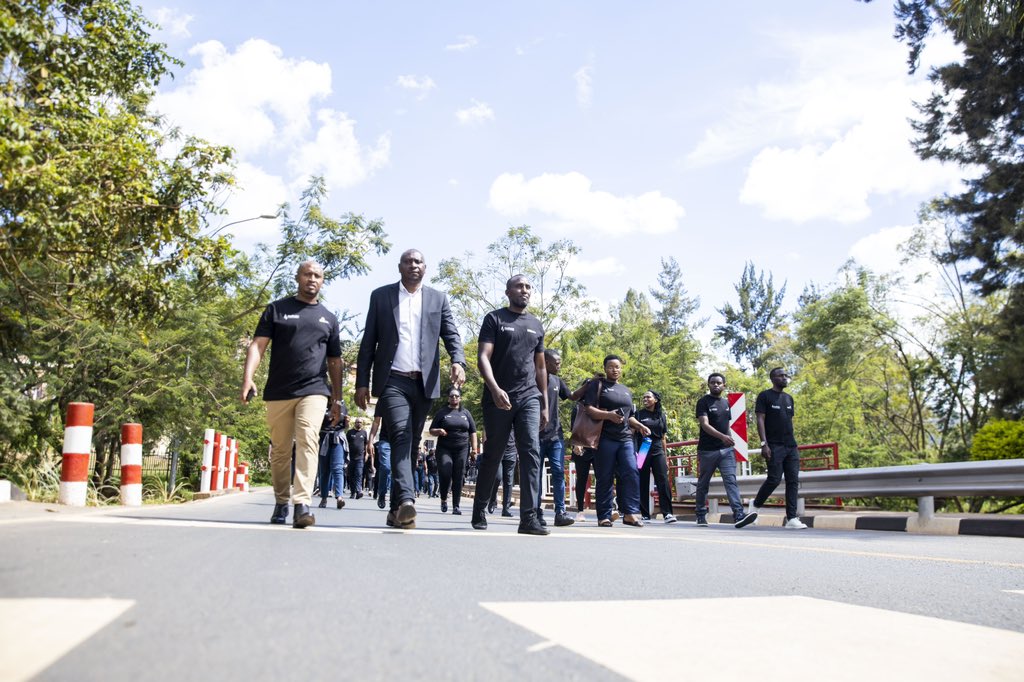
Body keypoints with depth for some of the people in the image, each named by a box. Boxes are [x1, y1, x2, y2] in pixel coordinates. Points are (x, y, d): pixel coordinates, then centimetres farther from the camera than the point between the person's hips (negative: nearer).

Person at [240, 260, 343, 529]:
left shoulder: (329, 318, 15)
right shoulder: (276, 309, 9)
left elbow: (334, 361, 17)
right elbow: (258, 344, 0)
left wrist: (337, 399, 13)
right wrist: (248, 377, -15)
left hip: (314, 390, 0)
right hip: (278, 391, 0)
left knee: (308, 442, -18)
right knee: (280, 450, 8)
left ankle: (302, 503, -24)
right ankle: (281, 503, 22)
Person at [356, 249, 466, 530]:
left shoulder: (438, 299, 13)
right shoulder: (381, 295, 9)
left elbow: (451, 335, 4)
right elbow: (368, 342, 7)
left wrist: (458, 361, -17)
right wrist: (362, 382, 0)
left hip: (424, 383, 3)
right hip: (392, 380, -2)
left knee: (411, 444, 6)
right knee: (400, 437, -20)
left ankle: (397, 507, 14)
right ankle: (406, 501, -31)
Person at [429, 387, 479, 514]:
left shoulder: (466, 413, 14)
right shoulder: (442, 412, 10)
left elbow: (472, 432, 15)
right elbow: (431, 430, 10)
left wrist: (474, 448, 4)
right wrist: (439, 431, -12)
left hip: (462, 449, 1)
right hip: (444, 449, -1)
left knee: (458, 478, -3)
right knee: (445, 474, -16)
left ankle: (456, 506, 1)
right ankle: (444, 499, 8)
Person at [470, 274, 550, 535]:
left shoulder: (536, 325, 17)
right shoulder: (494, 319, 3)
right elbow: (483, 357, -8)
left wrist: (545, 404, 14)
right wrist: (494, 389, -25)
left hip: (529, 397, 3)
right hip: (498, 397, -3)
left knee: (531, 452, -11)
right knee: (492, 455, 6)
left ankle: (528, 517, -12)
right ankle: (479, 510, 23)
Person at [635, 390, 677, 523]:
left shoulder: (661, 415, 13)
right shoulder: (639, 414, 6)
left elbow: (663, 437, 17)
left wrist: (666, 456, 14)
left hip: (658, 451, 2)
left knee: (663, 481, -10)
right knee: (643, 483, -1)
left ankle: (667, 513, -11)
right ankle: (645, 514, 5)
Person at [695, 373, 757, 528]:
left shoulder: (727, 402, 14)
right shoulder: (703, 402, -5)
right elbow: (705, 425, -17)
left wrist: (730, 441, 16)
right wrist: (722, 436, -32)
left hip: (726, 449, 4)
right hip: (707, 450, -4)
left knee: (731, 480, -11)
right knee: (703, 484, 7)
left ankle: (738, 515, -22)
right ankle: (701, 516, 19)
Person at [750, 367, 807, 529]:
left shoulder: (789, 398, 18)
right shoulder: (765, 396, -1)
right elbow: (760, 420, -7)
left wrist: (793, 443, 14)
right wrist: (764, 443, -16)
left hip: (791, 447, 6)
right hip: (774, 446, -6)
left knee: (793, 481, -1)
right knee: (774, 479, -10)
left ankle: (791, 518, 0)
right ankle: (756, 504, 15)